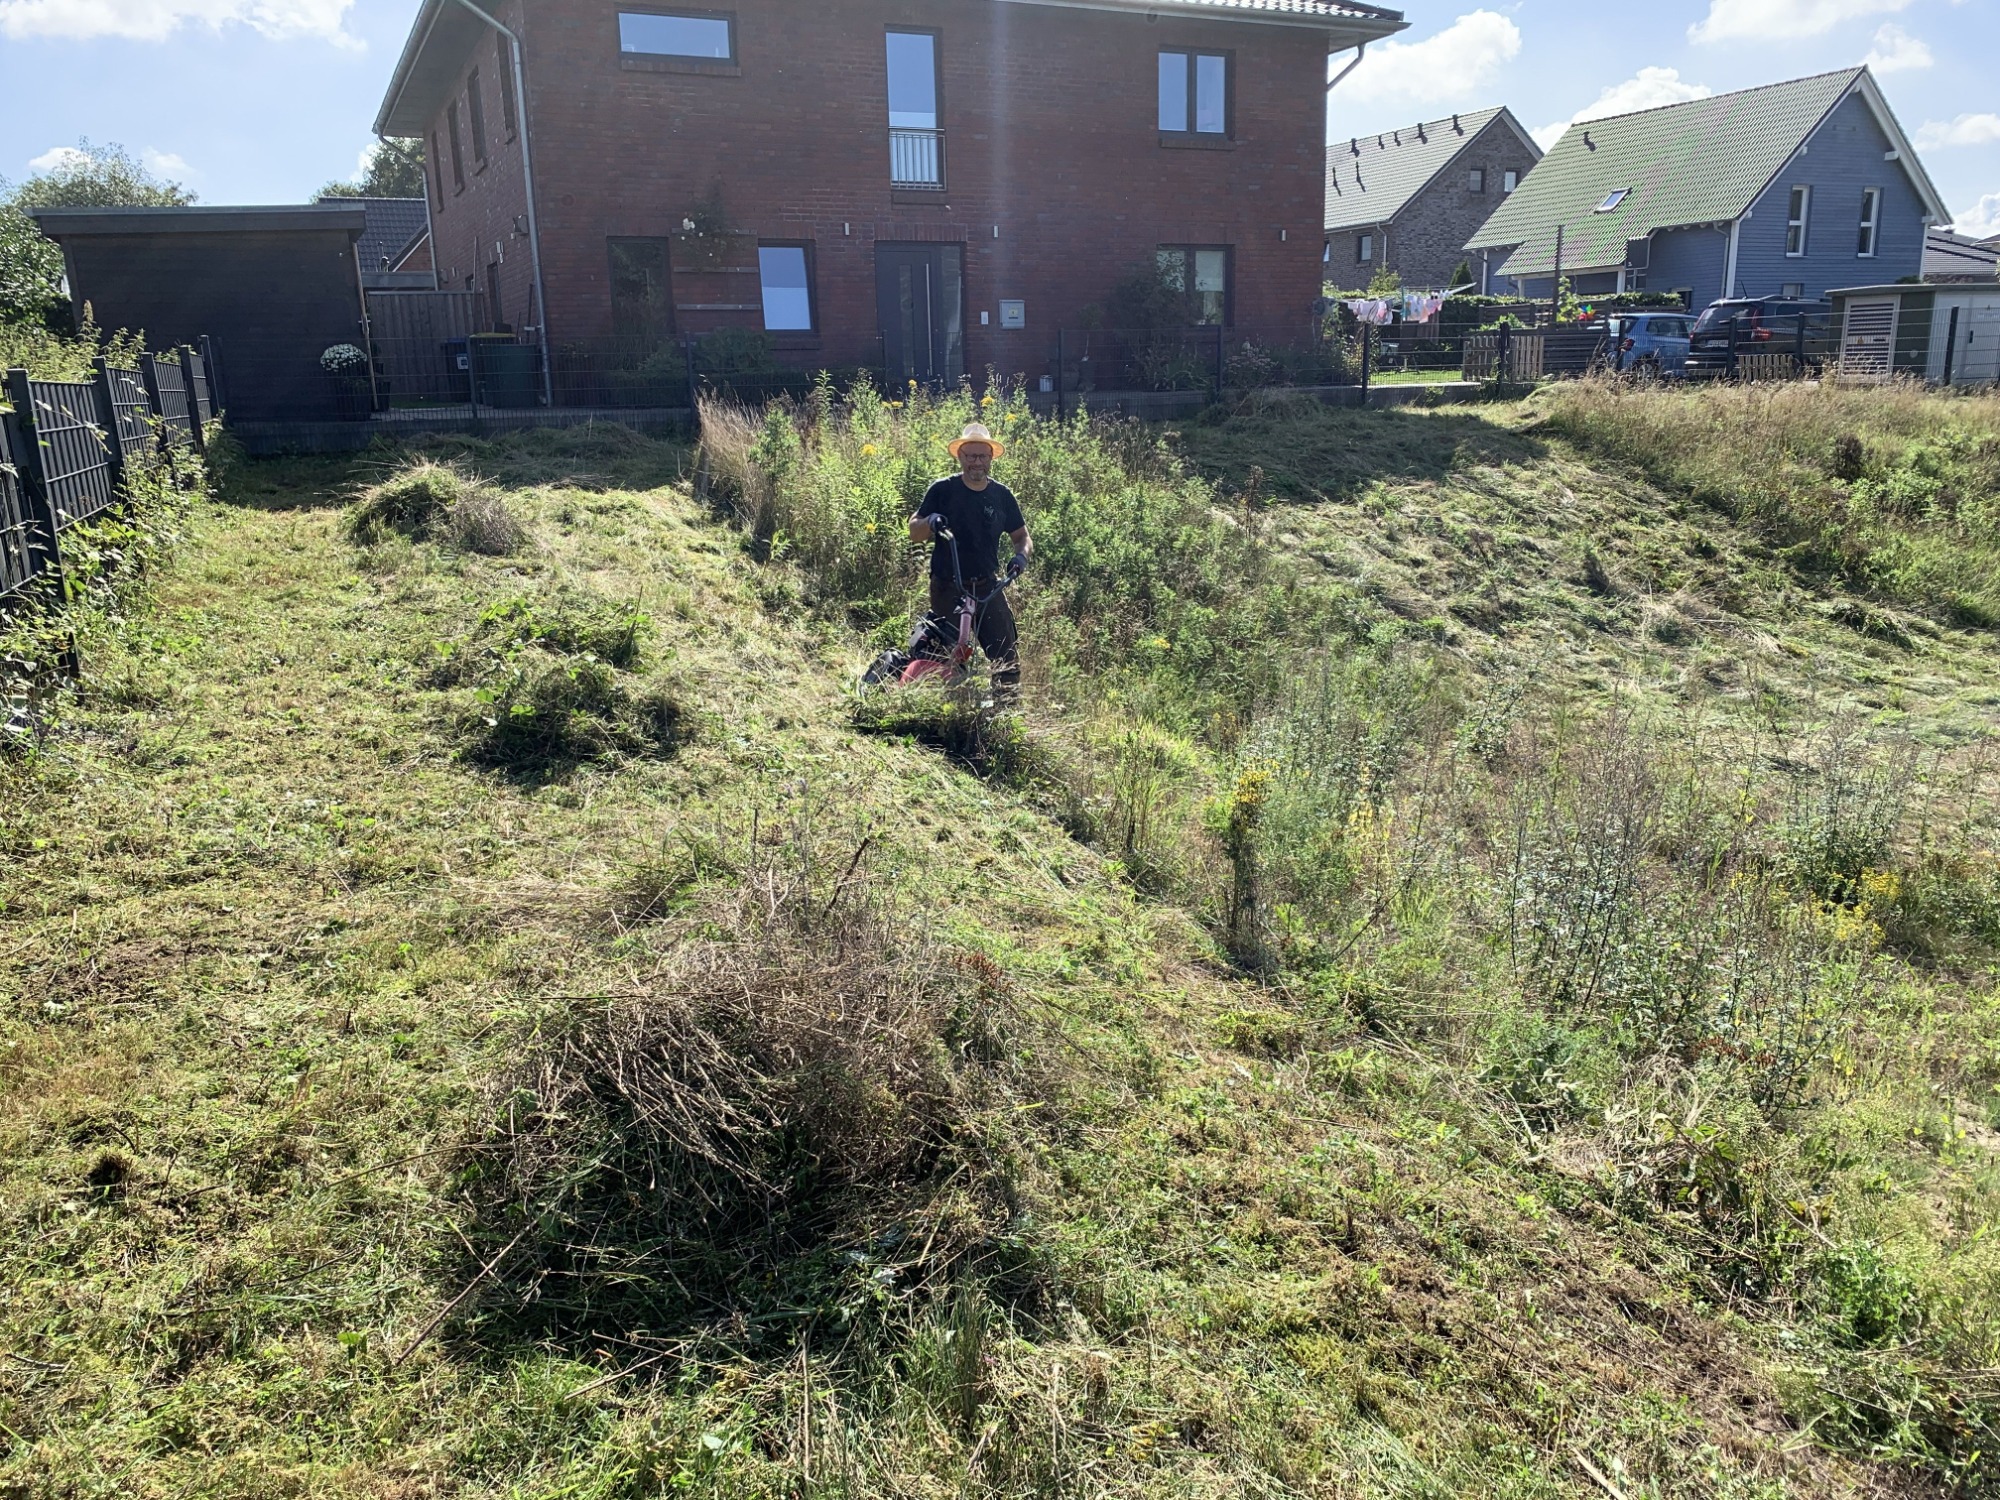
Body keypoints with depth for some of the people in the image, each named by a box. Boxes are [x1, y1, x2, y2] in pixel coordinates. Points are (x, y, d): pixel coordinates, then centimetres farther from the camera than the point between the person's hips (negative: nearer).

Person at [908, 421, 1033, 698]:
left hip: (987, 588, 2)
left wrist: (1021, 555, -9)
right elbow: (914, 533, 1)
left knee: (1007, 657, -6)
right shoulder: (943, 490, -1)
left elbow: (1021, 536, 13)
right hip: (947, 589, -2)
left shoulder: (1002, 495, 6)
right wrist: (929, 521, -21)